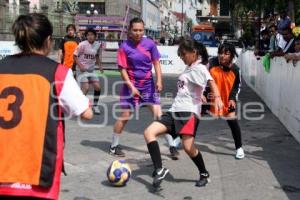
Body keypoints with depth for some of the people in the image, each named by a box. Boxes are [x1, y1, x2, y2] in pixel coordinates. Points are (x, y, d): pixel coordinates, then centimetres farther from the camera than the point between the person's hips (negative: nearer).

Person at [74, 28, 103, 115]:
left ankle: (95, 105, 20)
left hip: (91, 69, 6)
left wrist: (99, 65, 6)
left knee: (98, 87, 0)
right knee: (86, 88, -17)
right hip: (82, 69, -6)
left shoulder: (98, 45, 1)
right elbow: (75, 55, -10)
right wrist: (80, 66, -21)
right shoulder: (83, 44, -15)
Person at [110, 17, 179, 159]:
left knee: (159, 114, -2)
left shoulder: (150, 44, -4)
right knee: (124, 116, 2)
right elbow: (123, 70, -9)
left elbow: (156, 63, 3)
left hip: (148, 84, 2)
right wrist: (131, 87, -17)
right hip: (131, 85, -2)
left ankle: (172, 146, 6)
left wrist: (159, 81, -9)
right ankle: (114, 146, 19)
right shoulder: (124, 47, -10)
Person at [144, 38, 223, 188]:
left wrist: (217, 97, -40)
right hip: (175, 111, 9)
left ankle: (204, 174, 8)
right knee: (149, 133, -7)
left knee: (188, 147, -19)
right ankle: (159, 170, -13)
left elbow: (211, 82, -24)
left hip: (189, 112, -9)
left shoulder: (199, 68, -5)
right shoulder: (188, 68, 22)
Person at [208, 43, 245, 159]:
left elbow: (237, 85, 4)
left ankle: (239, 148, 15)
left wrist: (233, 98, -7)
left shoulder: (235, 69, -12)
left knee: (233, 122, -4)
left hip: (227, 100, 1)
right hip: (209, 98, 0)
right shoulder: (212, 63, -20)